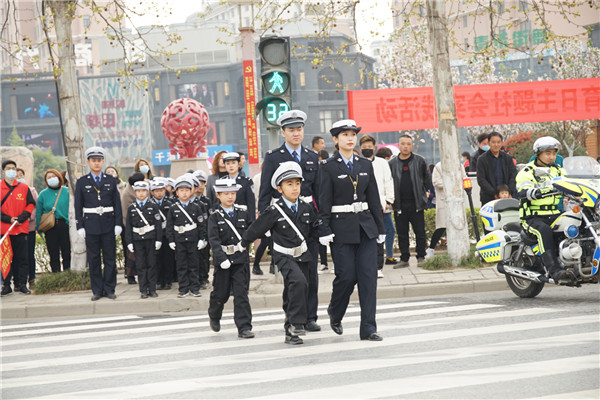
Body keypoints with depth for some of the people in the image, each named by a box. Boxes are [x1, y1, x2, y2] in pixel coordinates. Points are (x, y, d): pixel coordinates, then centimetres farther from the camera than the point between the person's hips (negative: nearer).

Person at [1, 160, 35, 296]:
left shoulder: (24, 188, 8)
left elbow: (30, 205, 7)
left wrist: (20, 218, -7)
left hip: (21, 229, 1)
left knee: (22, 258, 1)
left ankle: (21, 284, 8)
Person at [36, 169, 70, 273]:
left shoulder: (67, 191, 4)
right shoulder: (43, 194, 8)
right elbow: (39, 212, 10)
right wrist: (39, 228, 4)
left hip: (65, 225, -1)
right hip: (50, 228, 1)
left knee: (67, 254, -2)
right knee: (53, 255, 4)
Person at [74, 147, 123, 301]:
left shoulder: (111, 181, 7)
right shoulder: (82, 182, 5)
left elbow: (117, 204, 7)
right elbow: (78, 206, 4)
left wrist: (118, 224, -1)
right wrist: (80, 226, -2)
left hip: (109, 225, 1)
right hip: (91, 226, -1)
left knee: (110, 258, 2)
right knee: (94, 259, 3)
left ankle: (109, 289, 10)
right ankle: (97, 290, 9)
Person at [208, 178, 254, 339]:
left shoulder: (243, 213, 5)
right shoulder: (215, 217, -4)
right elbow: (214, 240, -12)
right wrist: (222, 259, -21)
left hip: (241, 260, 1)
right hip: (222, 261, -1)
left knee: (241, 293, -4)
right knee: (221, 293, 10)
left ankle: (244, 327, -3)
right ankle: (214, 316, 40)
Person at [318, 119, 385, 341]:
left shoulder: (365, 165, 10)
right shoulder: (328, 167, -3)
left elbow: (374, 198, 12)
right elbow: (324, 202, -6)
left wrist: (380, 228, 11)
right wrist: (324, 231, -12)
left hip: (365, 226, 4)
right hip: (341, 228, -4)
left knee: (368, 275, -3)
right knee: (347, 276, -4)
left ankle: (368, 329, 0)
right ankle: (334, 313, 27)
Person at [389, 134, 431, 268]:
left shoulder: (420, 161, 3)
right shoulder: (392, 163, 6)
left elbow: (427, 179, 9)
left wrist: (423, 193, 3)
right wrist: (391, 198, 2)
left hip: (416, 204, -1)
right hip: (399, 205, 2)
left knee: (420, 232, 2)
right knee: (402, 234, 6)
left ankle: (421, 257, 12)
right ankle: (404, 259, 13)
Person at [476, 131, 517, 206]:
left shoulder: (508, 158, 13)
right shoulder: (482, 159, 1)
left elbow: (513, 176, 9)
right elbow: (481, 180, -5)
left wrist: (509, 192, -7)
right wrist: (494, 193, -14)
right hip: (488, 199, -3)